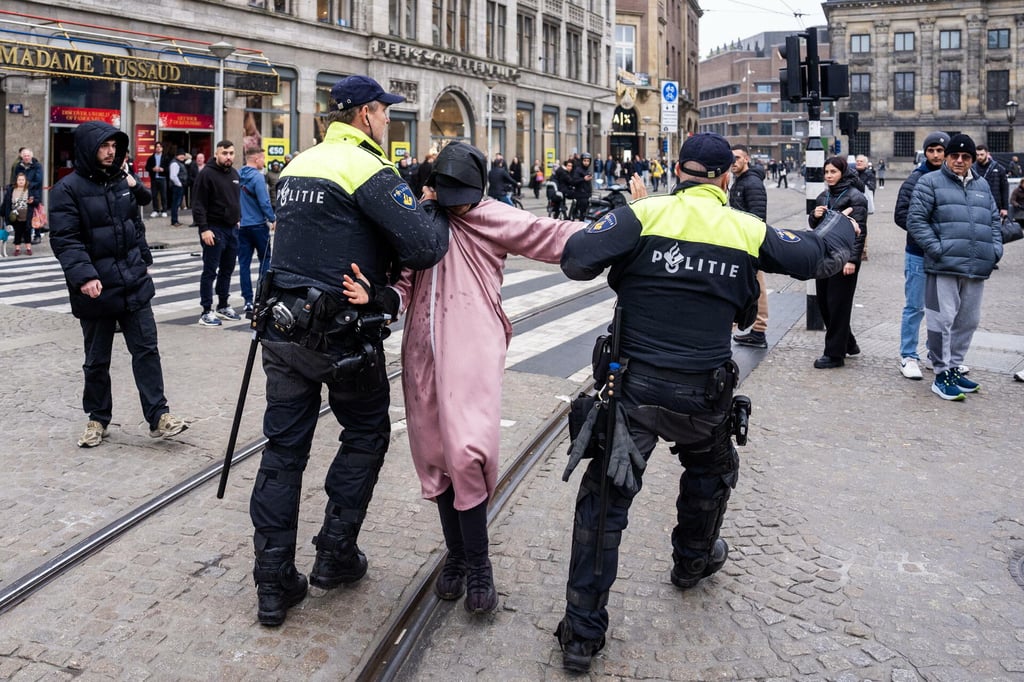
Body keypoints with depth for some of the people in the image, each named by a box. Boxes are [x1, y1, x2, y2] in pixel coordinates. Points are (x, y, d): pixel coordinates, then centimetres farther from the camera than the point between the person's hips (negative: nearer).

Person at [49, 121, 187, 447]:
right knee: (97, 359, 9)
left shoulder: (123, 180, 9)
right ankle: (97, 419, 23)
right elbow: (64, 240, -17)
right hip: (96, 289, -4)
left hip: (134, 284, 4)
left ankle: (158, 416, 6)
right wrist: (84, 276, -28)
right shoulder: (68, 188, -9)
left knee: (146, 350, 2)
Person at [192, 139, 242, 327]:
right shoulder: (207, 174, -12)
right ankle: (207, 312, 1)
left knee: (227, 270, 15)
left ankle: (223, 306, 26)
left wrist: (238, 218, 17)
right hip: (214, 230, -8)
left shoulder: (234, 173, 12)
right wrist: (204, 229, -21)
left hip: (232, 229, 8)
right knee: (210, 271, -3)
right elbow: (198, 204, -15)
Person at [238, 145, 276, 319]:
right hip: (258, 225, -5)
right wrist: (273, 219, -5)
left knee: (244, 264, 5)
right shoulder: (258, 177, -15)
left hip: (241, 226, 5)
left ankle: (248, 302, 3)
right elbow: (264, 202, -18)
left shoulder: (237, 175, 3)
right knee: (265, 260, 11)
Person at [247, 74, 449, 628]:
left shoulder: (298, 164, 13)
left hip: (284, 327, 7)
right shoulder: (367, 169, -12)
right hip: (343, 335, -6)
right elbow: (423, 247, -21)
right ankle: (335, 555, 20)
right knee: (366, 435, 16)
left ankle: (273, 584, 14)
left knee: (283, 448, 9)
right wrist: (435, 211, 0)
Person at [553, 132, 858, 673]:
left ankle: (582, 634, 8)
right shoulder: (748, 231, -1)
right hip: (703, 395, 2)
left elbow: (576, 258, -18)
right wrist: (844, 223, 33)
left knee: (604, 501, 5)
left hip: (633, 386, -2)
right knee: (710, 472, 32)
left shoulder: (644, 214, -8)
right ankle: (692, 561, 54)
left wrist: (615, 228, 5)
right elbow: (819, 256, 11)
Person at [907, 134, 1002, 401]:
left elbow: (994, 221, 23)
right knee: (942, 320, -7)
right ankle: (941, 375, 2)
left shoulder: (982, 185, 20)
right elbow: (915, 220, -5)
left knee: (968, 321, 12)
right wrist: (936, 248, -13)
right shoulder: (930, 182, 2)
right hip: (944, 267, -6)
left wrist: (996, 250, 8)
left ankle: (953, 368, 25)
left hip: (977, 269, 6)